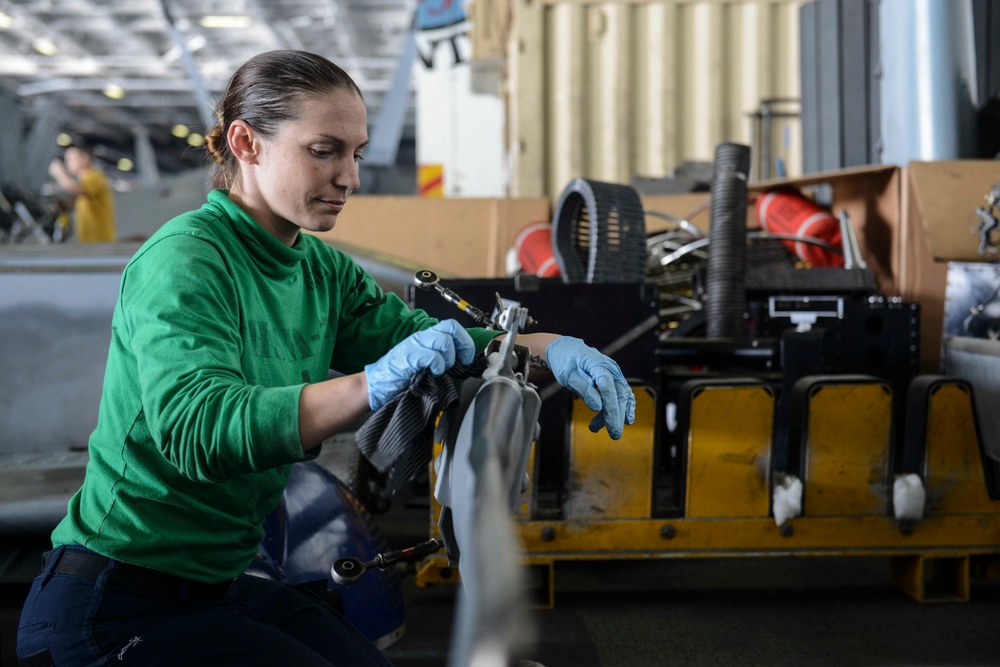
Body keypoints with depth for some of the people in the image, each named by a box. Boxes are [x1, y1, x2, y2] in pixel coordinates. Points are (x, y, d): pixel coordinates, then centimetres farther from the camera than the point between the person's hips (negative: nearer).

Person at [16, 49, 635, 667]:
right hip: (117, 609, -7)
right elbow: (193, 425, -35)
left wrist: (549, 346, -21)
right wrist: (373, 385, -48)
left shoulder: (323, 270, 6)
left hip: (223, 586, 8)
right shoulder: (183, 260, -20)